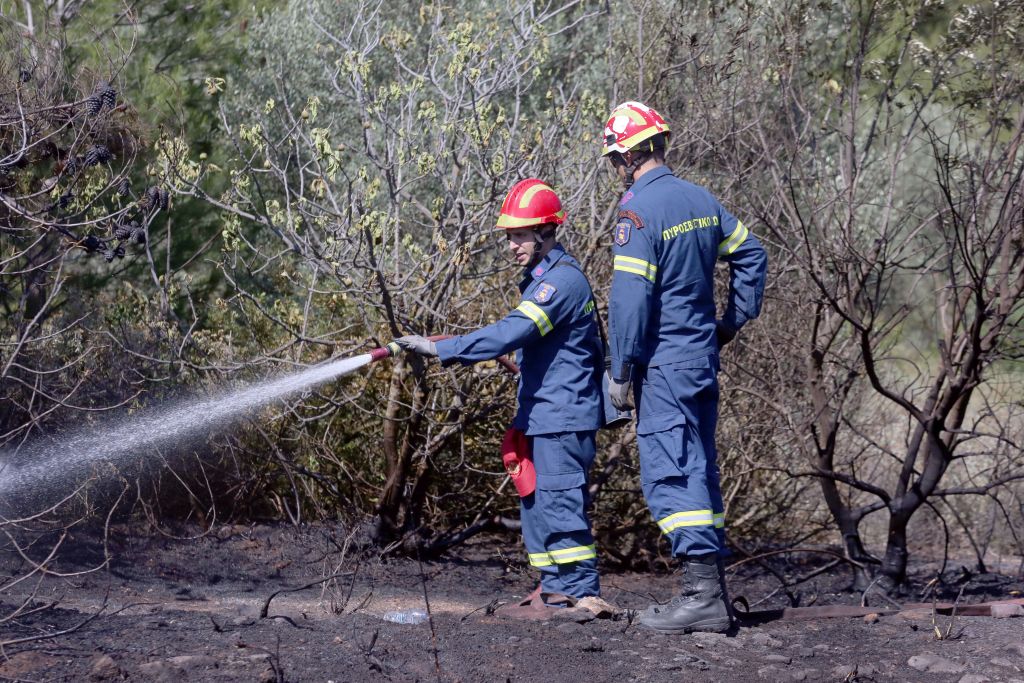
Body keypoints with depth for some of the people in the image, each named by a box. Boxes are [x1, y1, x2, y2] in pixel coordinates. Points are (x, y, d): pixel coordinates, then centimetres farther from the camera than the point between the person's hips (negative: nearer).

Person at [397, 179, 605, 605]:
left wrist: (439, 349, -26)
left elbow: (510, 333, -26)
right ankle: (555, 587, 16)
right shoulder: (543, 277, 17)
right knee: (535, 502, 12)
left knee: (559, 503, -11)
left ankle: (581, 591, -8)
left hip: (563, 416, -11)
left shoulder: (562, 280, -17)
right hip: (542, 414, 11)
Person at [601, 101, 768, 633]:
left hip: (663, 364, -8)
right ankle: (712, 590, 18)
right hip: (704, 355, 8)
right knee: (698, 469, 13)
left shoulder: (638, 210, -15)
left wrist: (621, 372, -12)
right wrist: (733, 320, 23)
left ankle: (702, 594, -14)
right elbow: (750, 253, 19)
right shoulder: (702, 200, 9)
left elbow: (630, 299, -18)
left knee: (669, 474, -8)